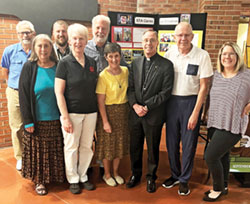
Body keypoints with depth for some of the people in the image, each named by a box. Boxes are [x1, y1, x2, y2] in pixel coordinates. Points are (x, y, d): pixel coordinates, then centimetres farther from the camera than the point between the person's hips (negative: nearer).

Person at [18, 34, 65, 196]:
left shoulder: (58, 67, 2)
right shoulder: (29, 67, -4)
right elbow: (24, 95, -5)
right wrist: (28, 120, -10)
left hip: (56, 120, 2)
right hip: (37, 120, -2)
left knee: (56, 151, 12)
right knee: (38, 151, 8)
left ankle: (58, 176, 32)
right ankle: (40, 181, 26)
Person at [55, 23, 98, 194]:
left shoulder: (92, 62, 7)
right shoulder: (65, 63, -7)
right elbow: (59, 92, -9)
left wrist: (97, 111, 7)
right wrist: (65, 117, -13)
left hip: (91, 112, 4)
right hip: (72, 112, -4)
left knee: (87, 146, 12)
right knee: (71, 147, 6)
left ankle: (83, 176, 30)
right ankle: (73, 179, 25)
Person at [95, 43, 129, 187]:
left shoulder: (125, 71, 1)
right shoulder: (103, 75, -14)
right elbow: (100, 101, -15)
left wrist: (131, 108, 3)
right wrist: (105, 121, -16)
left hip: (123, 111, 5)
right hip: (108, 111, -5)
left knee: (120, 143, 15)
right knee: (108, 144, 7)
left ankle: (115, 172, 34)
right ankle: (107, 174, 28)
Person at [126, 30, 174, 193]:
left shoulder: (166, 65, -6)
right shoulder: (135, 63, 8)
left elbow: (166, 91, -11)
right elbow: (131, 87, 6)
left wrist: (147, 107, -15)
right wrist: (135, 105, -11)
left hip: (154, 115, -4)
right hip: (135, 113, 4)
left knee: (153, 148, 11)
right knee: (135, 147, 16)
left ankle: (151, 178, 31)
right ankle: (136, 174, 37)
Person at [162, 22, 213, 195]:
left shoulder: (202, 55, -9)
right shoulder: (169, 53, 0)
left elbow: (204, 86, -8)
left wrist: (195, 113, -12)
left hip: (191, 101, -3)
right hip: (172, 101, 3)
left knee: (189, 143, 6)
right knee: (171, 141, 12)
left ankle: (184, 179, 25)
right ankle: (175, 175, 33)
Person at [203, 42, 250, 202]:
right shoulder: (216, 74, 4)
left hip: (232, 126, -5)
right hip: (215, 123, 5)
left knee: (211, 156, -8)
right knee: (223, 155, 19)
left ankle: (218, 188, 16)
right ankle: (224, 187, 38)